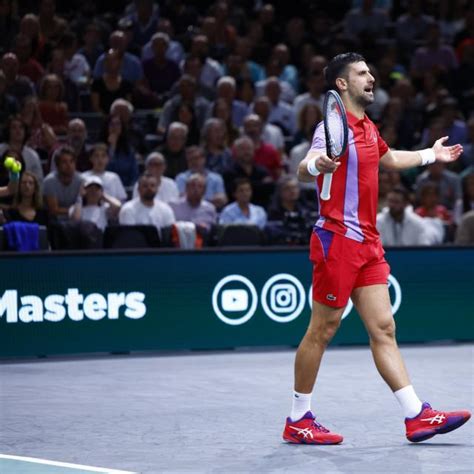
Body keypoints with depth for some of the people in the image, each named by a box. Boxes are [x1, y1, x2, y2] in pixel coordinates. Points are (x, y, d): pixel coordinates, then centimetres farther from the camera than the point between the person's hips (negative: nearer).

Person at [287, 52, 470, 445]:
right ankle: (298, 420, 8)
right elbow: (304, 171, -29)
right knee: (322, 331, -1)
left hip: (367, 244, 8)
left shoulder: (368, 128, 15)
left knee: (384, 330, 4)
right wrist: (315, 164, -52)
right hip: (337, 240, -8)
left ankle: (417, 416, 0)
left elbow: (390, 159, 38)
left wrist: (431, 155, 47)